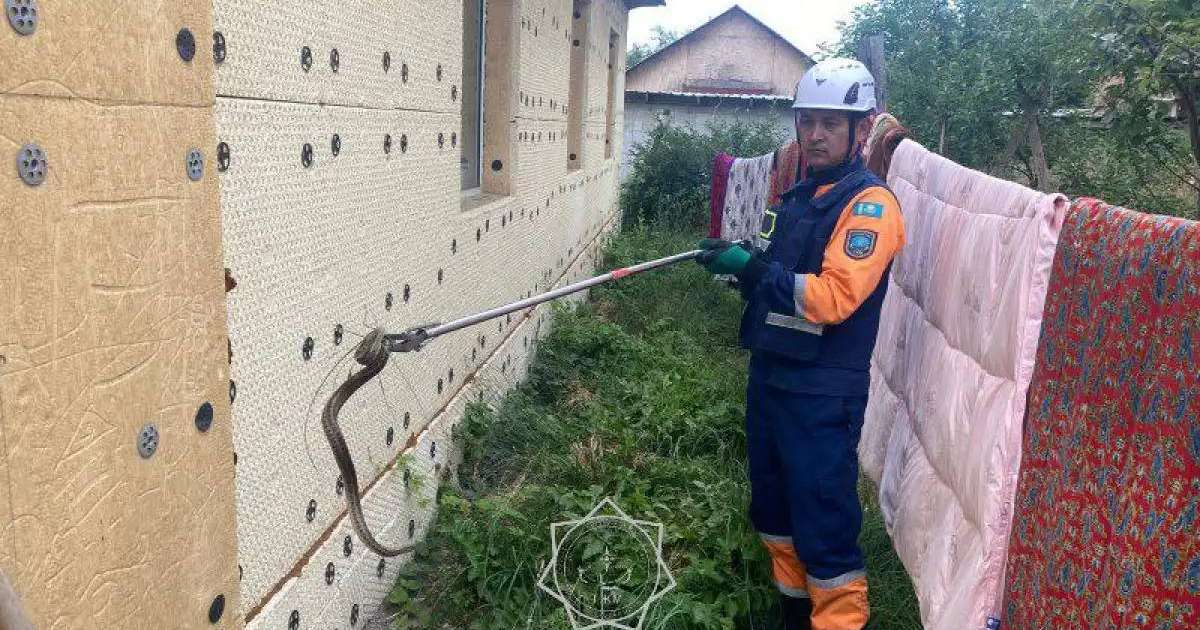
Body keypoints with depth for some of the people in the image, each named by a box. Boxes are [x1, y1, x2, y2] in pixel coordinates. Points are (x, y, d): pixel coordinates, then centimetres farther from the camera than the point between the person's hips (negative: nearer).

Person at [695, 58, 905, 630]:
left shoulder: (869, 203, -13)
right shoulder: (799, 196, 13)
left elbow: (833, 298, -24)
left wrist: (754, 269, -22)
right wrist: (742, 268, 0)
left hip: (822, 394, -9)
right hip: (770, 375, 9)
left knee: (824, 528, -2)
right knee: (774, 508, 20)